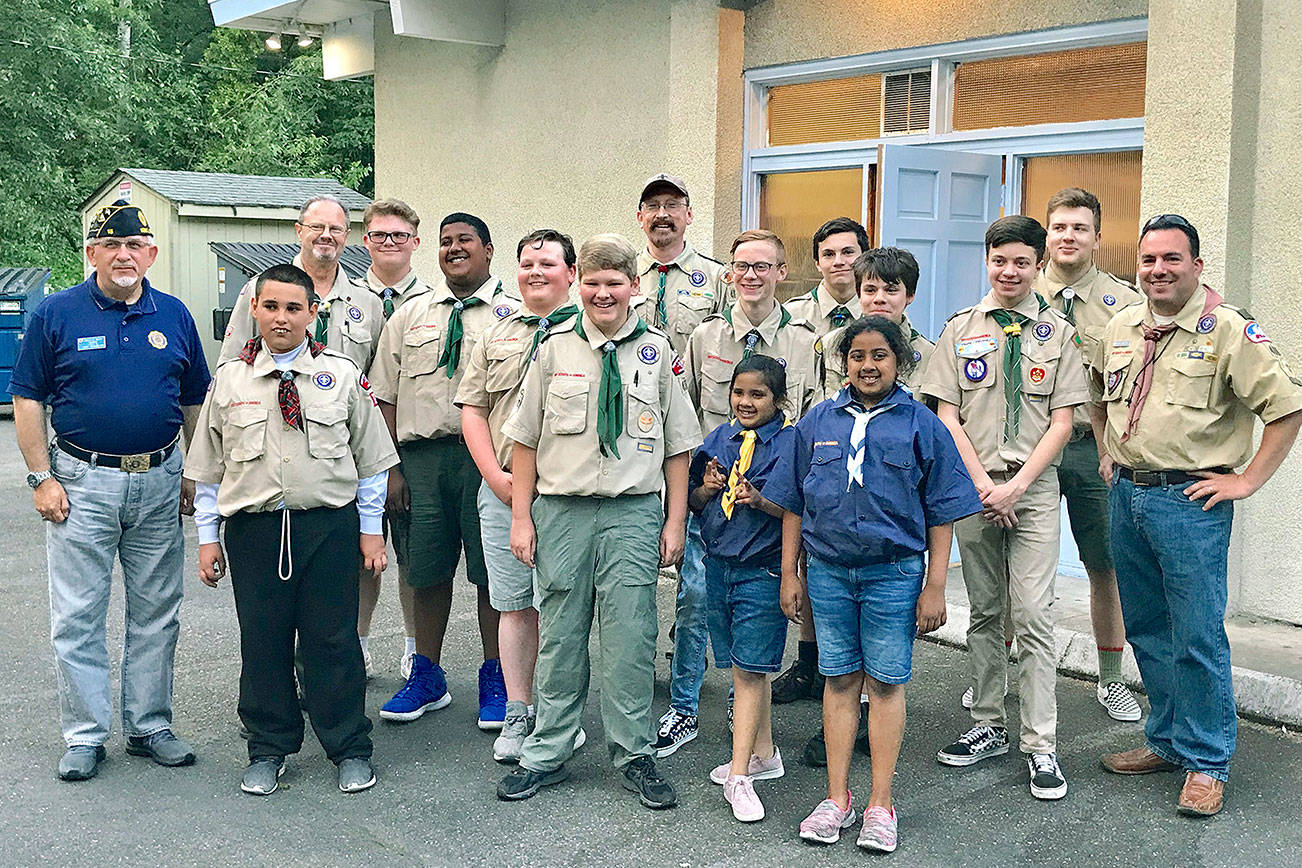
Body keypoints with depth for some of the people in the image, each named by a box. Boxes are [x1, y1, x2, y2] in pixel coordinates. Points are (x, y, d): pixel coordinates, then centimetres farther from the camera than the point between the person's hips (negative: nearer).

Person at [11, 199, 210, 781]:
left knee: (156, 614, 10)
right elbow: (28, 400, 0)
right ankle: (85, 735, 15)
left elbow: (194, 401, 12)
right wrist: (42, 478, -7)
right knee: (77, 617, 2)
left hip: (159, 483, 3)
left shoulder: (174, 316, 6)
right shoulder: (56, 313, -2)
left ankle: (149, 726, 22)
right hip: (82, 484, -2)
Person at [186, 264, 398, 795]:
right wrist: (208, 536, 8)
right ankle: (268, 749, 25)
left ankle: (350, 749, 19)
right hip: (254, 528, 1)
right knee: (262, 641, 8)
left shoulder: (342, 376, 2)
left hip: (329, 526, -1)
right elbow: (209, 468, 10)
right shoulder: (229, 381, 5)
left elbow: (371, 459, 7)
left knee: (333, 639, 4)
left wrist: (371, 530, 5)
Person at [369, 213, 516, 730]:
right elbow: (386, 397, 11)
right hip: (421, 454, 3)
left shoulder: (514, 315, 3)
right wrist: (391, 468, 3)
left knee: (491, 571, 2)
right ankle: (426, 677, 24)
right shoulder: (409, 316, 13)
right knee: (428, 571, 9)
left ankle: (495, 681, 17)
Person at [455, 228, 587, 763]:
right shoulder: (496, 337, 17)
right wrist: (498, 478, 0)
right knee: (513, 604, 8)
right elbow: (472, 411, 13)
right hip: (501, 489, 4)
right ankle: (518, 714, 17)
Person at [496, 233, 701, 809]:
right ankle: (547, 755, 20)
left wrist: (675, 521, 3)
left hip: (634, 511, 0)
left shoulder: (658, 351, 4)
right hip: (561, 509, 1)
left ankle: (634, 756, 16)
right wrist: (521, 517, 3)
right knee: (559, 635, 7)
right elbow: (526, 439, 7)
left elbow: (678, 445, 7)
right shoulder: (556, 348, 4)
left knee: (629, 637, 1)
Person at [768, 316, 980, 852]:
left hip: (895, 571, -2)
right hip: (828, 570, 2)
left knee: (886, 683, 4)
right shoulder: (818, 422, 6)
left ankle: (880, 804, 14)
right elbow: (794, 504, 10)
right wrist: (789, 575, 7)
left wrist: (934, 587, -3)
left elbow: (942, 513, 1)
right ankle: (837, 798, 18)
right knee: (839, 679, 9)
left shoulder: (921, 425, 0)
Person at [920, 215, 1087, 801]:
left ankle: (1041, 747, 1)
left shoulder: (1057, 332, 4)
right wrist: (982, 484, -8)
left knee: (1034, 616, -6)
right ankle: (987, 729, 20)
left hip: (1033, 489, -1)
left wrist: (1015, 486, -11)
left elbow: (1062, 421, 0)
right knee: (984, 612, 10)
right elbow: (948, 416, 2)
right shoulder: (961, 329, 7)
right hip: (973, 485, 2)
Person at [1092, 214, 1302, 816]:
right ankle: (1166, 740, 31)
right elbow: (1099, 393, 28)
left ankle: (1206, 762, 12)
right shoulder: (1120, 328, 10)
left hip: (1190, 501, -6)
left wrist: (1246, 480, -12)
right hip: (1126, 495, 6)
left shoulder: (1228, 329, -9)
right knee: (1146, 630, 15)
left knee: (1198, 638, -2)